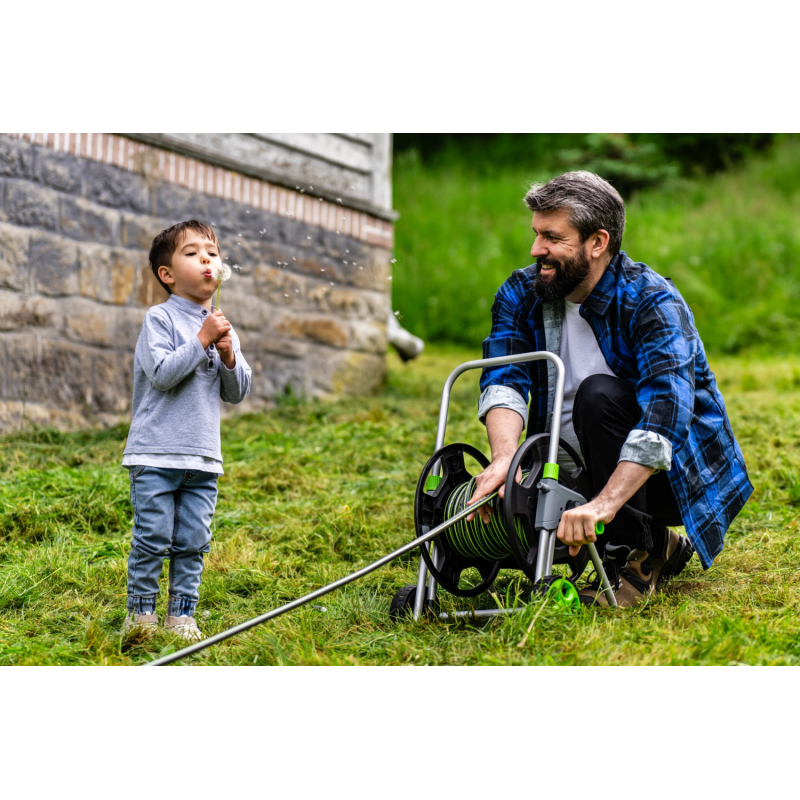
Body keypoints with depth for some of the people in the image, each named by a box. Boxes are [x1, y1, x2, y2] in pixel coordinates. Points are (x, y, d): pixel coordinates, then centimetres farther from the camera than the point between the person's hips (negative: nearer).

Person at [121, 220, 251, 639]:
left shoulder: (223, 327, 12)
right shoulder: (160, 318, -5)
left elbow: (238, 393, 12)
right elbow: (162, 373, -17)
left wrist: (228, 357, -6)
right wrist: (202, 340, -16)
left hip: (203, 458, 5)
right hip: (156, 455, -5)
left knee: (192, 542, 7)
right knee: (152, 539, -3)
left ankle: (182, 614, 17)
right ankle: (140, 611, 11)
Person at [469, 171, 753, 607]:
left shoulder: (653, 303, -23)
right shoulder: (520, 294, -5)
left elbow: (665, 412, -38)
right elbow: (503, 378, -20)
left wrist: (604, 503, -51)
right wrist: (504, 455, -42)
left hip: (673, 470, -7)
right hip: (585, 471, 7)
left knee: (599, 395, -31)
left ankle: (633, 558, -18)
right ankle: (659, 544, 7)